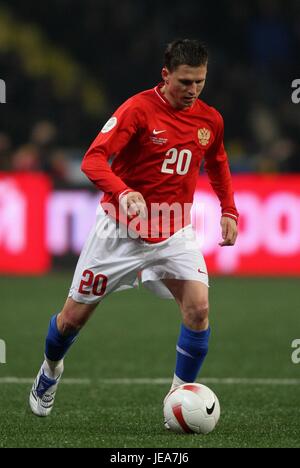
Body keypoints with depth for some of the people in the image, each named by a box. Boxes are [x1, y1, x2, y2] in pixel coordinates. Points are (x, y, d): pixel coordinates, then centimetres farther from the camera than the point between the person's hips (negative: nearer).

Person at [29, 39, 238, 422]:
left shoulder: (210, 120, -1)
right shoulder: (139, 109, -17)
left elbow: (217, 165, 21)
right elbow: (93, 160, -26)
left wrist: (228, 211, 9)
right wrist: (124, 192, -43)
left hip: (174, 232, 3)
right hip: (120, 230, -3)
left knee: (198, 307, -20)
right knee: (74, 317, 7)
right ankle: (50, 369, 40)